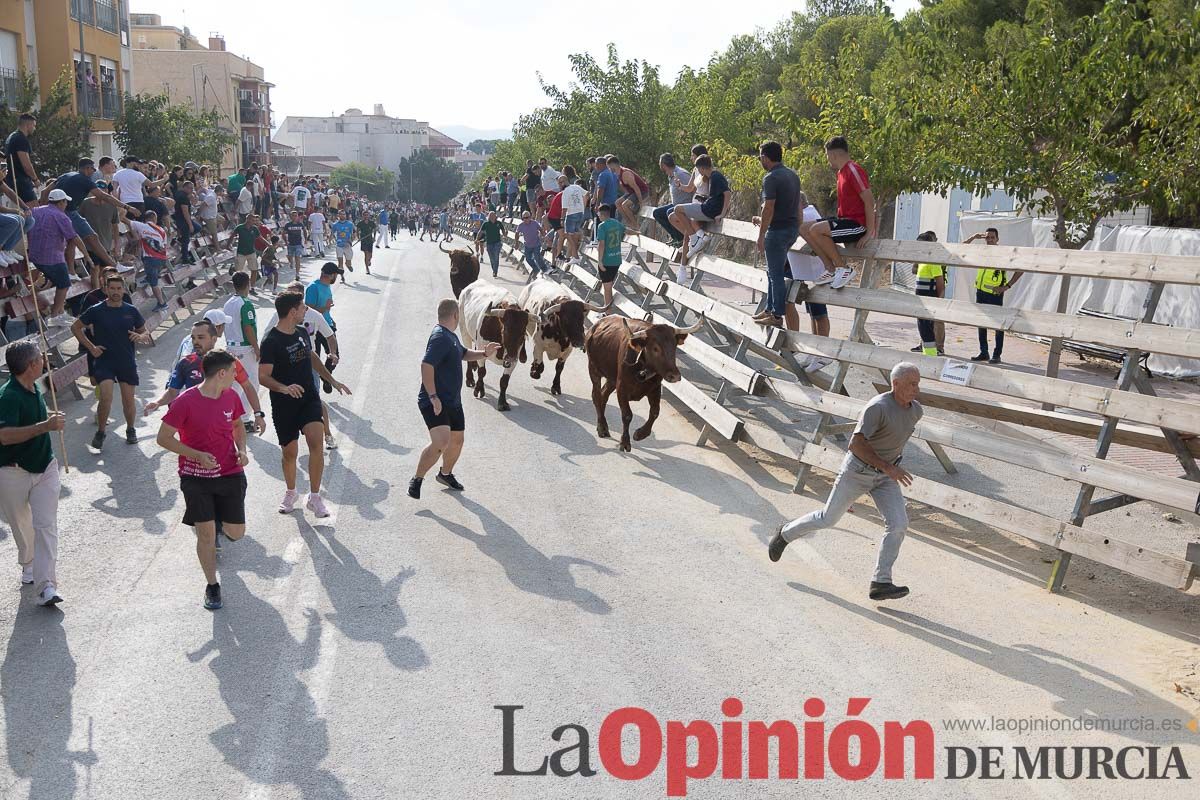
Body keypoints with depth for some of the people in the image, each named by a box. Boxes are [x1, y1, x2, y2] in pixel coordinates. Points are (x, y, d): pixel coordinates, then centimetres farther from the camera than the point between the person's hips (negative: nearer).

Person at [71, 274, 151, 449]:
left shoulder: (131, 310, 3)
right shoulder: (97, 310, -2)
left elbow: (145, 334, 11)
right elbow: (75, 327, 7)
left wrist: (140, 337, -13)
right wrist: (91, 347, -1)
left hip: (127, 361, 2)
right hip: (104, 360, -2)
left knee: (128, 400, 6)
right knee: (106, 398, -15)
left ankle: (131, 429, 29)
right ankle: (100, 432, 4)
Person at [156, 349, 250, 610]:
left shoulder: (231, 397, 0)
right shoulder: (185, 402, -16)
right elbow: (163, 438, -11)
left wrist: (242, 450, -1)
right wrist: (197, 455, -21)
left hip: (230, 474, 4)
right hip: (196, 477, -4)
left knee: (236, 533, 6)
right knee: (206, 534, -4)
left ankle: (220, 522, 43)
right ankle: (211, 586, 16)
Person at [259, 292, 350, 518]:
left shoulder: (302, 332, 7)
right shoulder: (271, 342, -14)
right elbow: (263, 377, -18)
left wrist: (333, 381, 26)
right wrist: (284, 388, -36)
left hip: (309, 398, 4)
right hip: (284, 405, -4)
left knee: (316, 443, -16)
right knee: (289, 452, 8)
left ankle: (314, 497, -5)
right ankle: (291, 493, 35)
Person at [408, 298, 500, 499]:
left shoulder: (451, 336, 14)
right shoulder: (440, 337, -18)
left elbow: (463, 354, 32)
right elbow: (426, 365, -27)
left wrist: (484, 354, 14)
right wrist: (433, 397, -31)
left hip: (453, 401, 10)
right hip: (434, 403, -10)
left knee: (456, 441, 18)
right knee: (441, 442, -23)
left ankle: (445, 474, 42)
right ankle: (416, 480, -8)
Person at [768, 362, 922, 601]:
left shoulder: (916, 410, -4)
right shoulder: (877, 407, -28)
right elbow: (856, 444, -33)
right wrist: (888, 467, -34)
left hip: (885, 475, 6)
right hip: (857, 471, -6)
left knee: (898, 523, -12)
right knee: (828, 519, 9)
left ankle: (880, 583, -7)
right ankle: (785, 534, 35)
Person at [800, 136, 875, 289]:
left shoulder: (854, 170, -15)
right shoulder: (841, 172, 15)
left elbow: (869, 201, -19)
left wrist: (869, 233, -21)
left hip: (858, 224, -10)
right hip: (845, 220, 10)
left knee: (816, 229, -28)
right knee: (804, 229, 2)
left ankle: (844, 269, -16)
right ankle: (831, 270, 1)